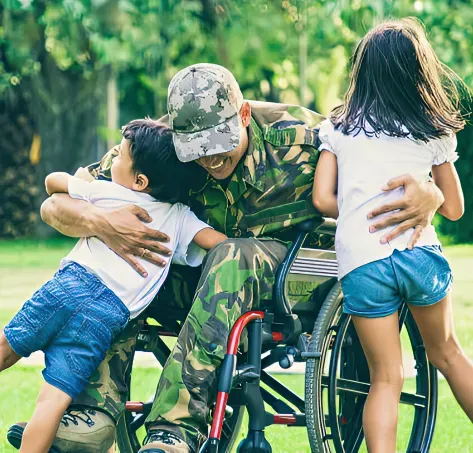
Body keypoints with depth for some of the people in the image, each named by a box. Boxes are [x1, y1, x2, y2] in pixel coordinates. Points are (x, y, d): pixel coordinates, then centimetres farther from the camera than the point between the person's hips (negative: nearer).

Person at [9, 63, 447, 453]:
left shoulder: (296, 136, -20)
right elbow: (55, 204, -13)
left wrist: (424, 196, -39)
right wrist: (98, 222, -36)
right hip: (206, 277, 4)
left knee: (232, 259, -37)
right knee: (114, 266, -19)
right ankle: (95, 410, -29)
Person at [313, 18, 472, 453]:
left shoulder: (339, 127, 9)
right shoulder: (435, 131, 9)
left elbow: (323, 199, 2)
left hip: (361, 265, 0)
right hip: (419, 253, 0)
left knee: (385, 378, 7)